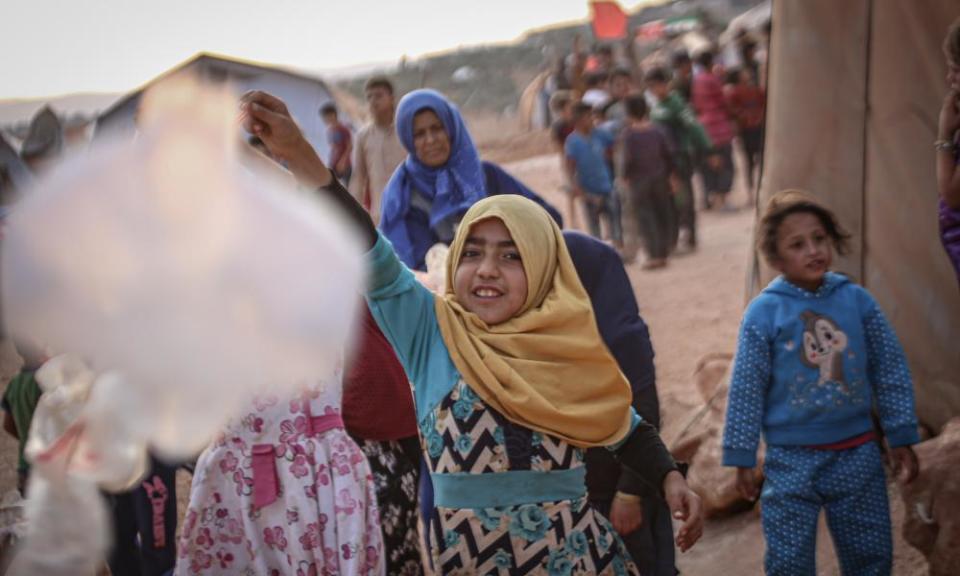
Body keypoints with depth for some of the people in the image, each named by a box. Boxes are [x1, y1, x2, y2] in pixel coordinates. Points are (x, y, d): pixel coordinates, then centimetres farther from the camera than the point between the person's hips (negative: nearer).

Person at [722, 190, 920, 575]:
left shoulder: (856, 300, -1)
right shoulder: (764, 312, -9)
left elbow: (891, 371, 6)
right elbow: (745, 389, -3)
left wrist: (902, 439, 6)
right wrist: (742, 459, -1)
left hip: (858, 456, 2)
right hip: (791, 460, -2)